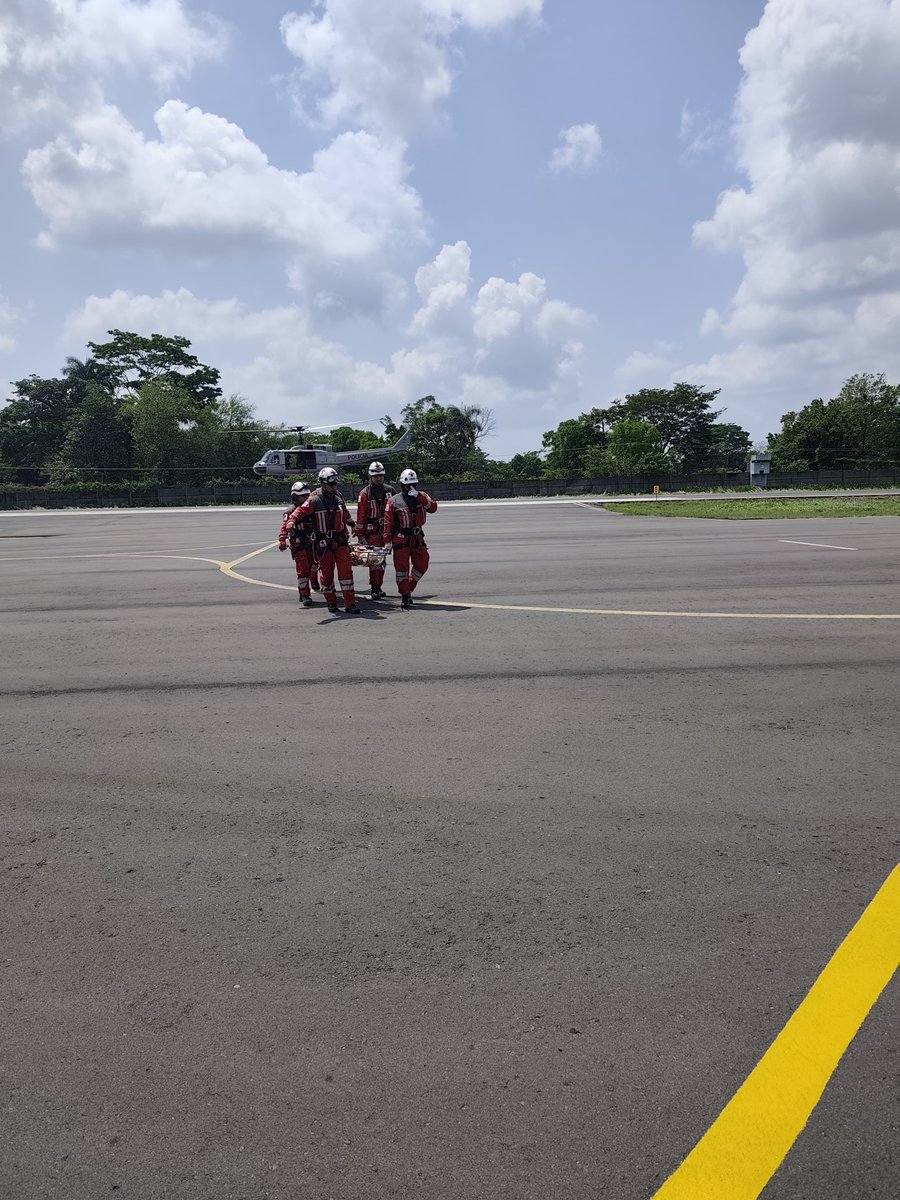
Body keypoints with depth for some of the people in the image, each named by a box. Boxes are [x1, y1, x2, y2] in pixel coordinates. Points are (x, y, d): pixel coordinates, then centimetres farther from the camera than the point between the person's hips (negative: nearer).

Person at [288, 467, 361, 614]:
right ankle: (331, 602, 22)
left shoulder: (339, 498, 11)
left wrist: (352, 523, 42)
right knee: (326, 573, 5)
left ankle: (350, 603, -4)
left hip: (340, 540, 4)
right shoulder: (314, 500, -7)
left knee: (346, 570, -5)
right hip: (323, 542, -3)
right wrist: (292, 520, -36)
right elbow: (301, 511, -18)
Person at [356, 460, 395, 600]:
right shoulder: (365, 494, -7)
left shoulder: (390, 490, 7)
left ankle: (378, 587, 22)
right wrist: (360, 536, -11)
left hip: (386, 530, 5)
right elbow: (360, 516, -7)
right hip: (371, 532, -5)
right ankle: (374, 590, -7)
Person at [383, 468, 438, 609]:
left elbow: (433, 507, -12)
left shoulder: (422, 496, 6)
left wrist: (418, 496, -22)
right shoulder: (393, 501, -4)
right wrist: (387, 541, -11)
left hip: (417, 537, 4)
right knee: (402, 567, -3)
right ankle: (405, 596, 5)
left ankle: (409, 588, 26)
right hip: (401, 538, -4)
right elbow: (388, 522, -5)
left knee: (422, 565, 8)